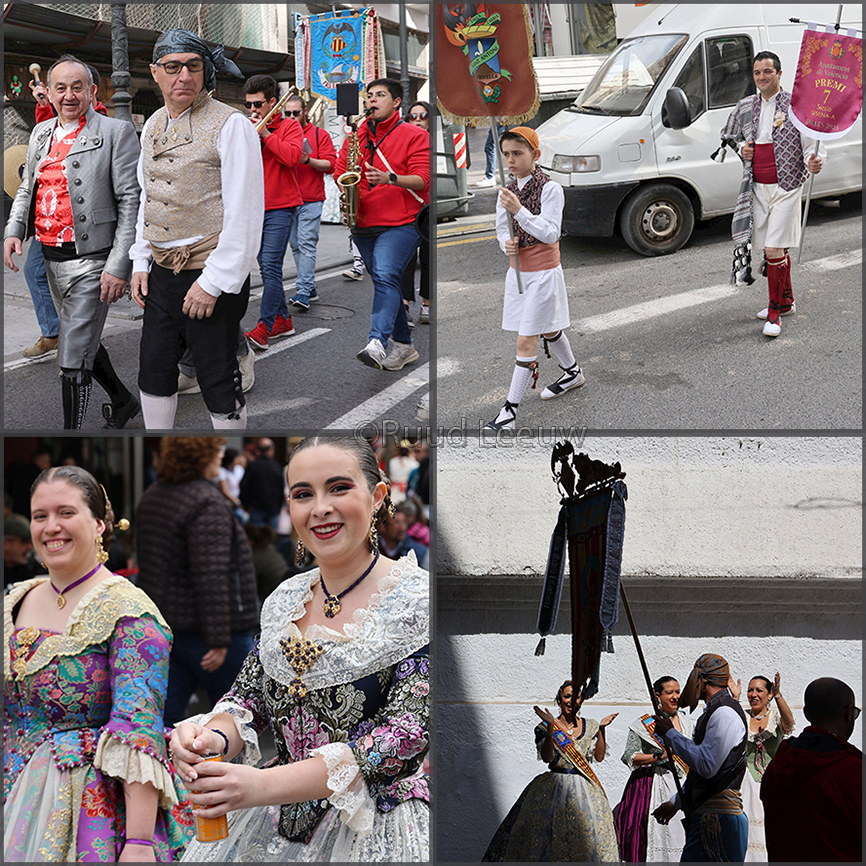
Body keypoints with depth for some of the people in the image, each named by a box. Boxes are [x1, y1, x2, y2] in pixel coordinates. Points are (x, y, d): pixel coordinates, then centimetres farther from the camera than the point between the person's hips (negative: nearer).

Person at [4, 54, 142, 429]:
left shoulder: (116, 132, -8)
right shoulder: (41, 133, 12)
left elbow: (130, 201, -12)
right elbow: (27, 188, 21)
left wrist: (118, 266, -18)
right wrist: (14, 229, 1)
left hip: (90, 261, -7)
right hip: (51, 258, 7)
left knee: (73, 360, -8)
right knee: (83, 341, 22)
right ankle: (123, 401, 43)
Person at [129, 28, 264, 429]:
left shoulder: (230, 125, -13)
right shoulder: (152, 127, 11)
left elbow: (245, 213, -17)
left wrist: (214, 282, -18)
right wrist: (140, 263, 14)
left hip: (213, 279, -7)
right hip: (162, 273, 7)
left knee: (218, 381, 0)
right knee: (154, 368, 15)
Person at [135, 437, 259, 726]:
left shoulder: (152, 496, 11)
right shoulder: (207, 502, -18)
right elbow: (211, 576, -24)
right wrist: (219, 640, -23)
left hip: (163, 626, 8)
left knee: (166, 712, 9)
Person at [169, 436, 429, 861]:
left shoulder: (418, 599, -15)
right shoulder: (283, 599, 4)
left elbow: (408, 734, -22)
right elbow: (249, 698, 6)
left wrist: (266, 785, -31)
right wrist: (215, 736, -20)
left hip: (373, 832, -5)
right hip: (274, 826, 5)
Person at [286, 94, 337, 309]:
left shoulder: (320, 135, 3)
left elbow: (330, 165, -3)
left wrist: (308, 160, -18)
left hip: (311, 201, -5)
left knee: (307, 245, -12)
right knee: (295, 246, 7)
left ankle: (303, 292, -16)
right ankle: (311, 288, 15)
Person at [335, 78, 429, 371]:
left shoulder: (414, 136, 0)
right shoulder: (355, 137, 16)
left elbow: (423, 179, -9)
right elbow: (340, 171, 21)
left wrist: (390, 179, -25)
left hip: (401, 223, -6)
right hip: (364, 225, 6)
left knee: (385, 276, -24)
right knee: (383, 282, 10)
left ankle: (377, 343, -35)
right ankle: (404, 346, 20)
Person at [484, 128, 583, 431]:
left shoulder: (550, 189, -14)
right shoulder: (507, 192, 5)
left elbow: (550, 233, -20)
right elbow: (501, 229, 14)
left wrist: (519, 211, -30)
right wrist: (506, 243, -10)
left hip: (543, 273, -7)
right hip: (518, 271, 7)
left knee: (526, 341, -8)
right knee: (549, 331, 23)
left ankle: (510, 411, -6)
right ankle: (573, 373, 48)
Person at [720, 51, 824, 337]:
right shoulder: (745, 107, 10)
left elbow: (813, 144, -5)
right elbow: (727, 137, 26)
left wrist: (814, 162, -27)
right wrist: (741, 150, 4)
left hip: (786, 187, -5)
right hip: (758, 187, 5)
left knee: (774, 250, -12)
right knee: (776, 249, 16)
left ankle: (774, 313, -4)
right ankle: (786, 301, 33)